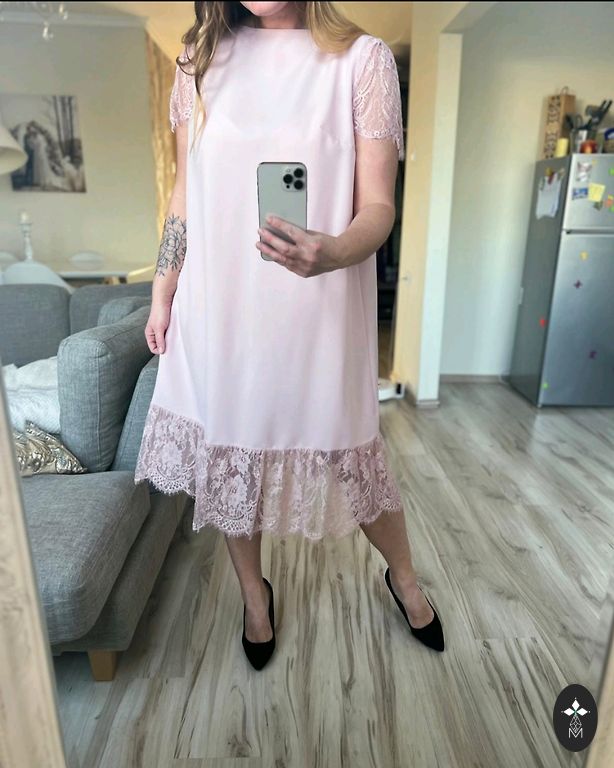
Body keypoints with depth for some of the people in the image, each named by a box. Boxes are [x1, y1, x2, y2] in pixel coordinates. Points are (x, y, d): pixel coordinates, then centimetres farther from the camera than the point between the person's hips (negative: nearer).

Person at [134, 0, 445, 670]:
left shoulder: (362, 59, -3)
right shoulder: (200, 59, 9)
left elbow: (378, 206, -8)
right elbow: (185, 194, 12)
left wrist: (332, 253, -30)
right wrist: (162, 294, 12)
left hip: (319, 311, -3)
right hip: (217, 308, 4)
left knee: (350, 453, 9)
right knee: (230, 453, 13)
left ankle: (403, 577, 42)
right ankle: (253, 592, 42)